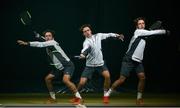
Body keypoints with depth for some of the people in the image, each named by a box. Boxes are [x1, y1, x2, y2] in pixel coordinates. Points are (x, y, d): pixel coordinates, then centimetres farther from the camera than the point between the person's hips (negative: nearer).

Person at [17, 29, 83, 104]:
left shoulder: (53, 43, -20)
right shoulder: (47, 45, 5)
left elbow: (40, 44, -29)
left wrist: (27, 43, -30)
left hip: (67, 65, -9)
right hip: (59, 67, 9)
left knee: (65, 80, -30)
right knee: (47, 79, 6)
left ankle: (79, 98, -20)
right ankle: (53, 98, 20)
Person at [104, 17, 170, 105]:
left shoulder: (144, 34, 15)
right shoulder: (138, 32, -9)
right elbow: (152, 33, -11)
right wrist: (165, 31, -2)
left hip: (138, 61, 8)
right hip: (129, 60, -8)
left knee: (142, 77, -7)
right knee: (122, 79, -9)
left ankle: (139, 98, 4)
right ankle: (107, 94, 6)